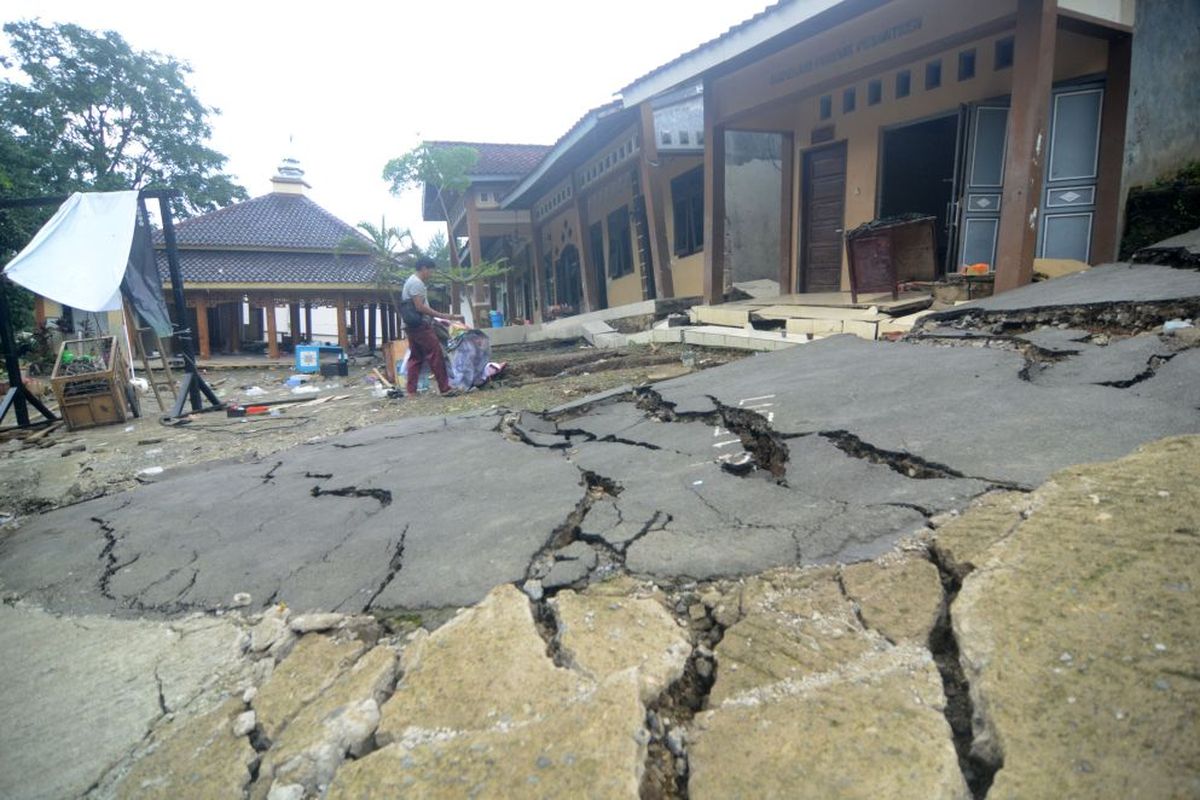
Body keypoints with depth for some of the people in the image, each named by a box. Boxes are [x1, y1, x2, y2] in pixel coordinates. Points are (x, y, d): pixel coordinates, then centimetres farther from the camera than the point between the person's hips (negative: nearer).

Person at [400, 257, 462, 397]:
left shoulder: (412, 281, 20)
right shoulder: (417, 283, -12)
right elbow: (420, 307, -20)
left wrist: (437, 318, 19)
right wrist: (442, 316, -18)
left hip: (411, 325, 11)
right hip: (420, 325, -11)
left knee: (415, 357, 11)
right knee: (435, 354, -9)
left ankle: (411, 390, 10)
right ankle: (445, 388, -10)